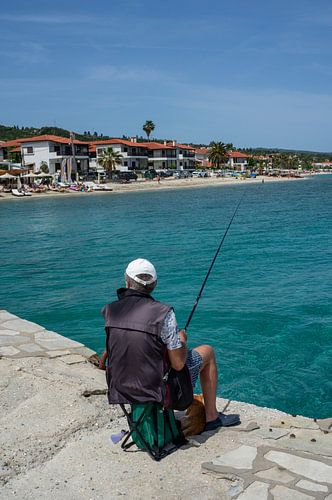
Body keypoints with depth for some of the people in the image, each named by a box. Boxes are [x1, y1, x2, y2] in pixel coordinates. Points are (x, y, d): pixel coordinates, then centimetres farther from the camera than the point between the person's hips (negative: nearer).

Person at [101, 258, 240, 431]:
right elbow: (178, 364, -18)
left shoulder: (110, 311, -8)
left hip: (121, 390, 5)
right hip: (158, 389, -4)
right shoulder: (163, 313, -22)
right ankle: (211, 417, 27)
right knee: (207, 352, 17)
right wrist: (182, 341, 0)